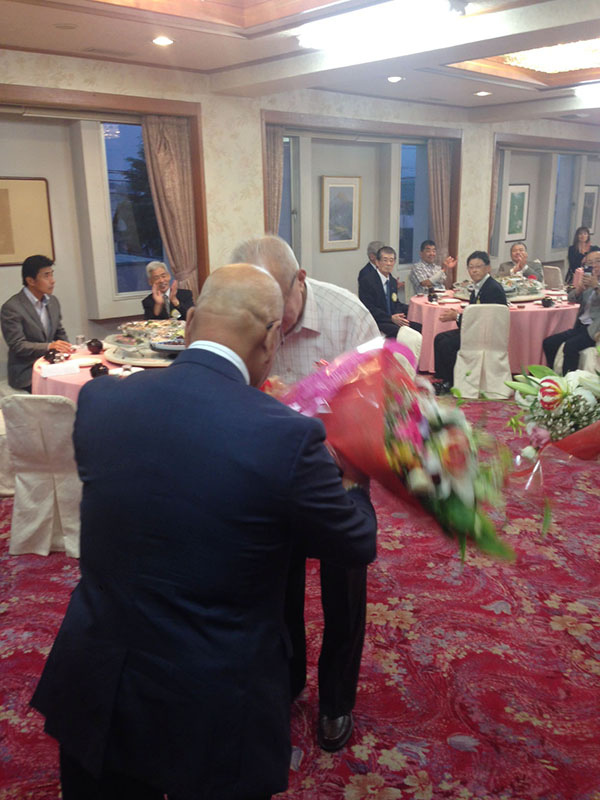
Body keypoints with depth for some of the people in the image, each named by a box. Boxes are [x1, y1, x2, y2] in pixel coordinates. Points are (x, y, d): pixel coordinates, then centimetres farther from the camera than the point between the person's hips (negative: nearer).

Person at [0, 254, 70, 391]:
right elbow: (17, 345, -15)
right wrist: (49, 346, -29)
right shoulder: (11, 307, -11)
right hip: (26, 372, -7)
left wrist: (66, 349, -2)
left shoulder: (53, 302, 10)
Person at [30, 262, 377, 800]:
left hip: (92, 694, 4)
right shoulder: (289, 437, -23)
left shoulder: (99, 400, -10)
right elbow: (359, 545, -8)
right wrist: (352, 482, 13)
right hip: (213, 713, -3)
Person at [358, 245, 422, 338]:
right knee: (400, 331, -33)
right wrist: (391, 318, -20)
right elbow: (369, 308, -15)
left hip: (393, 319, 8)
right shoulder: (367, 280, -10)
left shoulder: (393, 281, 16)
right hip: (375, 322, -8)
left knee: (419, 327, -13)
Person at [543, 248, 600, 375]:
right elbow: (572, 298, 7)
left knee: (570, 346, -30)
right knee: (548, 343, -4)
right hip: (581, 325, 7)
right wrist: (581, 287, -12)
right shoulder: (589, 280, 17)